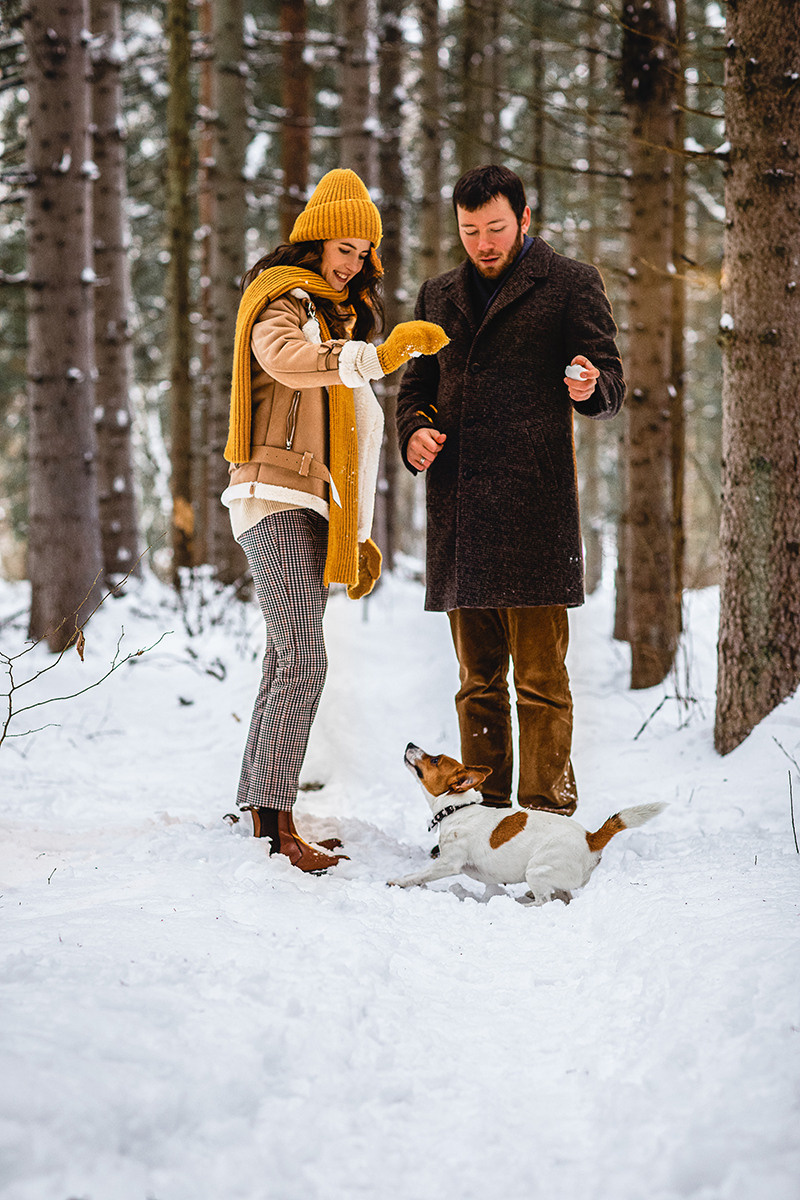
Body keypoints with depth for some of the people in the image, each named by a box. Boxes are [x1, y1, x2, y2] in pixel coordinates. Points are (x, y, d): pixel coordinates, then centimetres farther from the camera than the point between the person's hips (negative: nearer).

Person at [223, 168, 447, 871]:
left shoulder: (340, 315, 24)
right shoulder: (281, 300, -3)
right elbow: (284, 357, -30)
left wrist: (359, 531, 22)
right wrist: (378, 356, -40)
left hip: (314, 507, 9)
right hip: (275, 499, -9)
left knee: (287, 664, 5)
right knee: (304, 661, -17)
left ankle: (261, 818, 6)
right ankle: (277, 824, -19)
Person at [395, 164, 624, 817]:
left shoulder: (571, 284, 5)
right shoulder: (440, 294, 20)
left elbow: (611, 388, 1)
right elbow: (417, 385, 27)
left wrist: (590, 388, -23)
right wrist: (414, 430, 4)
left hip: (532, 506, -5)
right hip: (459, 508, 5)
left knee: (540, 679, -7)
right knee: (478, 680, 10)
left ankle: (546, 813, -3)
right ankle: (485, 813, 17)